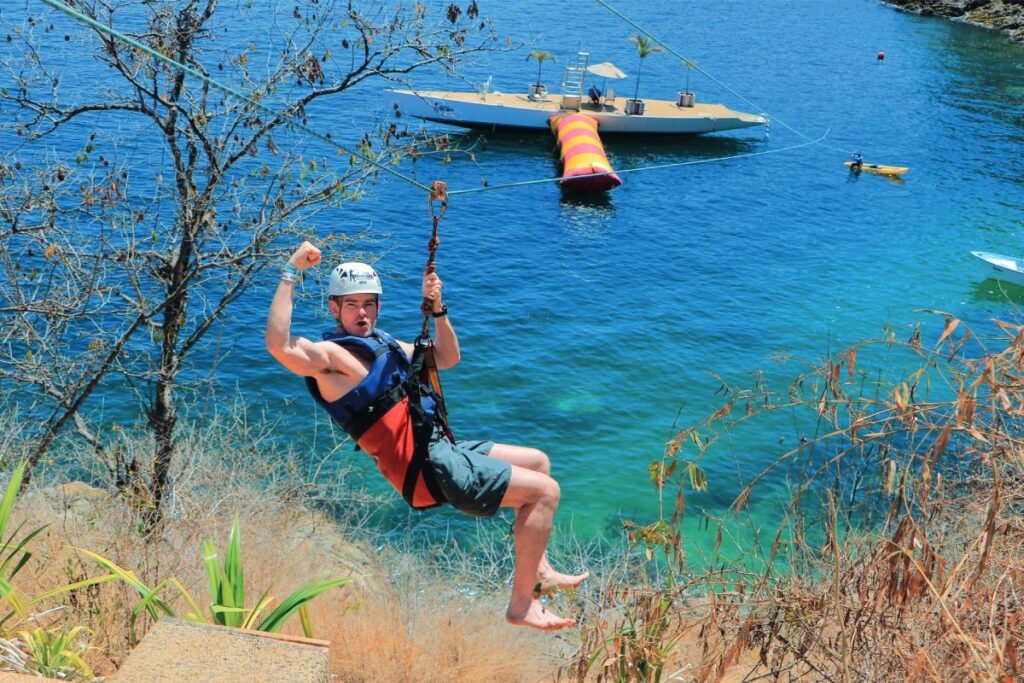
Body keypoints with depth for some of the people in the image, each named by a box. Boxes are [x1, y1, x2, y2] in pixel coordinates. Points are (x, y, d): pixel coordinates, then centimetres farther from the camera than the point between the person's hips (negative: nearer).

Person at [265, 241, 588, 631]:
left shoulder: (382, 343, 18)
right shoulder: (330, 355, -11)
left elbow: (447, 358, 24)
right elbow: (278, 345, -32)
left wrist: (437, 309, 10)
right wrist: (290, 273, -30)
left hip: (442, 451, 10)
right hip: (429, 470, -10)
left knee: (538, 462, 23)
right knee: (544, 491, -11)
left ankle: (539, 573, 26)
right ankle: (521, 606, -5)